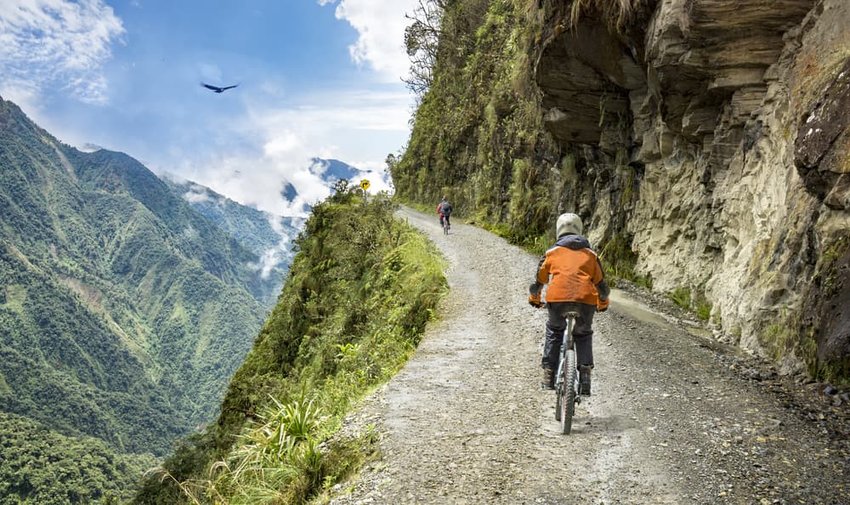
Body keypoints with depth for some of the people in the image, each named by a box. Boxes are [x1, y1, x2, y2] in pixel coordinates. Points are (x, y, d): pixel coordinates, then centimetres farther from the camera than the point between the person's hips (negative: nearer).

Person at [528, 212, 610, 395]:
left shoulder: (552, 252, 20)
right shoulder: (590, 254, 23)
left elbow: (539, 280, 26)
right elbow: (602, 284, 27)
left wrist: (534, 299, 45)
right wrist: (603, 304, 46)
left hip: (557, 299, -1)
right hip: (586, 300, 1)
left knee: (554, 330, 26)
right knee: (583, 334, 26)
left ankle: (549, 375, 20)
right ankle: (585, 374, 10)